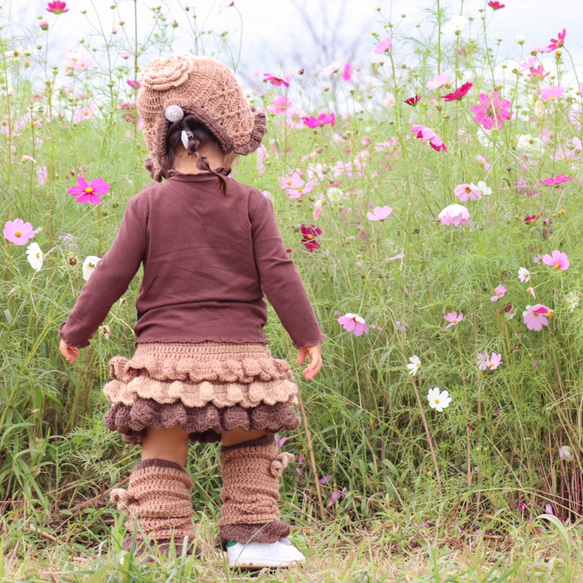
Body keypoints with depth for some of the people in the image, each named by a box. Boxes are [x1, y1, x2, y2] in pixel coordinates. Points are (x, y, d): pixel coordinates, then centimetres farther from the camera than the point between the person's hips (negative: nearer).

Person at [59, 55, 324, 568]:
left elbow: (112, 275, 1)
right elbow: (278, 275, -3)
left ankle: (161, 544, 1)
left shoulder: (148, 205, 0)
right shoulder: (251, 205, -1)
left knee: (162, 458, 5)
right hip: (238, 354, 0)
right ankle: (252, 536, 15)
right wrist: (308, 337, 6)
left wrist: (76, 331, 13)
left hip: (164, 354, 0)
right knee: (248, 451, 17)